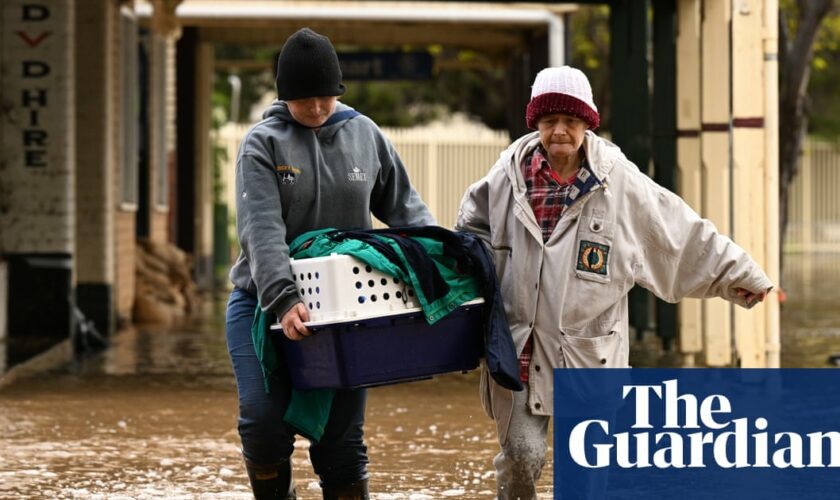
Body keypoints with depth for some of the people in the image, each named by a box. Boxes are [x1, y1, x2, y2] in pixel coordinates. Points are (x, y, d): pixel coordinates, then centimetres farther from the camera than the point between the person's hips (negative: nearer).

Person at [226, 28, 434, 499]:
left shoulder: (365, 134, 4)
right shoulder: (264, 143, -6)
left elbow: (406, 208, 11)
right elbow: (261, 231, -19)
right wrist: (284, 300, -33)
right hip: (264, 301, -2)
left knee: (342, 434, 1)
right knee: (264, 418, -15)